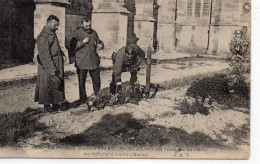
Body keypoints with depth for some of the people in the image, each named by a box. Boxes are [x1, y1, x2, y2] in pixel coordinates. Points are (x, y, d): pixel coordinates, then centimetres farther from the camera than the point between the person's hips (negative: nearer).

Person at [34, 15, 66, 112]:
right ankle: (47, 106, 11)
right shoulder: (43, 36, -16)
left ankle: (55, 103, 23)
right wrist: (51, 69, -22)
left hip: (57, 65, 9)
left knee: (58, 84, 12)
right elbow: (45, 54, -20)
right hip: (48, 66, -9)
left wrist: (62, 54, 12)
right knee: (48, 85, -1)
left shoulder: (52, 34, 14)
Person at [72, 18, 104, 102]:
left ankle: (96, 95, 30)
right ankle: (83, 99, 19)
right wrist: (82, 42, -18)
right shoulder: (77, 33, -2)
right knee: (82, 81, 5)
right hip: (82, 62, -3)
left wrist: (100, 45, -2)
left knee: (97, 79, 6)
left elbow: (99, 42, 21)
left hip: (94, 61, 3)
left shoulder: (93, 32, 11)